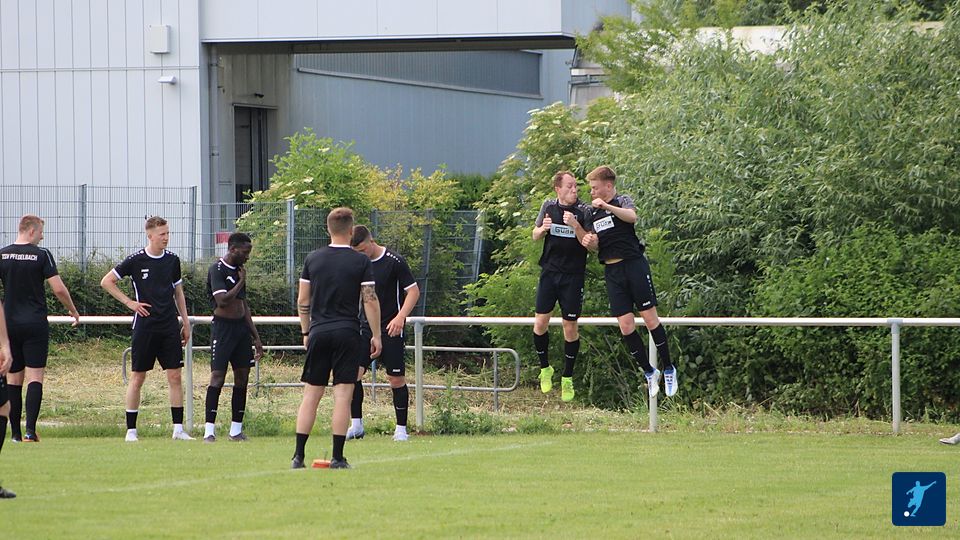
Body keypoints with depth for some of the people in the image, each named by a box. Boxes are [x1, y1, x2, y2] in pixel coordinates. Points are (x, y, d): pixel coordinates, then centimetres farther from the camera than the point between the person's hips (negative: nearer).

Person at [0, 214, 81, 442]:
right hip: (35, 325, -3)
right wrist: (73, 310, 7)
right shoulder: (41, 255, -7)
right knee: (35, 377, -3)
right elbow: (59, 289, -10)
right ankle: (30, 430, -15)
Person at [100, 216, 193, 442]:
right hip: (145, 327, -4)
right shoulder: (136, 260, -5)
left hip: (170, 326, 4)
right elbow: (106, 282, 2)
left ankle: (178, 428, 3)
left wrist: (186, 322, 16)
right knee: (137, 377, -1)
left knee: (175, 376, 0)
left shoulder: (172, 260, 8)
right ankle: (131, 430, 5)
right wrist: (129, 302, -4)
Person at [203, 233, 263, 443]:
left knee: (242, 377, 6)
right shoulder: (217, 269, -10)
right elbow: (222, 300, -21)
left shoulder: (238, 270, 16)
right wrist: (241, 282, -9)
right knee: (217, 376, -10)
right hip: (223, 327, -8)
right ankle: (209, 430, -11)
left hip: (242, 327, 8)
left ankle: (236, 429, 11)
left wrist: (256, 337, 20)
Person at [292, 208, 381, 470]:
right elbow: (370, 300, -5)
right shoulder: (361, 261, -3)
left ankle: (298, 455, 3)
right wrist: (376, 335, 3)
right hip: (347, 333, -3)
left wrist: (306, 332, 19)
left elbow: (302, 301, 9)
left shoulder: (313, 259, 6)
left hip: (318, 332, 3)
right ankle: (338, 458, -4)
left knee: (311, 394, 7)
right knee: (343, 395, -1)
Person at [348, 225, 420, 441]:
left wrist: (400, 317, -20)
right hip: (365, 327, 4)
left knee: (397, 379, -2)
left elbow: (413, 290, -8)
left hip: (390, 329, -4)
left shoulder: (394, 262, -10)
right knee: (353, 372, -9)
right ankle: (356, 425, 0)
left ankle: (401, 429, 9)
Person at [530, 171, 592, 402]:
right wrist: (543, 228, -8)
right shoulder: (549, 206, 4)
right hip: (549, 272, 3)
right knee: (540, 323, -1)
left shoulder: (584, 211, -5)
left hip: (573, 276, -3)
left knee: (570, 326, -1)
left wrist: (575, 226, -24)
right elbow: (535, 236, 15)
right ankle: (545, 368, 20)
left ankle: (567, 378, 11)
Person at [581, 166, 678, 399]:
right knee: (626, 327, -1)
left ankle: (668, 369, 7)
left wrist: (607, 206, -34)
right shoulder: (594, 211, 17)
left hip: (633, 264, -5)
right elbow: (595, 246, 21)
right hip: (612, 272, 5)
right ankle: (649, 372, 11)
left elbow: (632, 216, -24)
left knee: (650, 319, -4)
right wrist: (588, 241, -2)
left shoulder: (622, 201, -1)